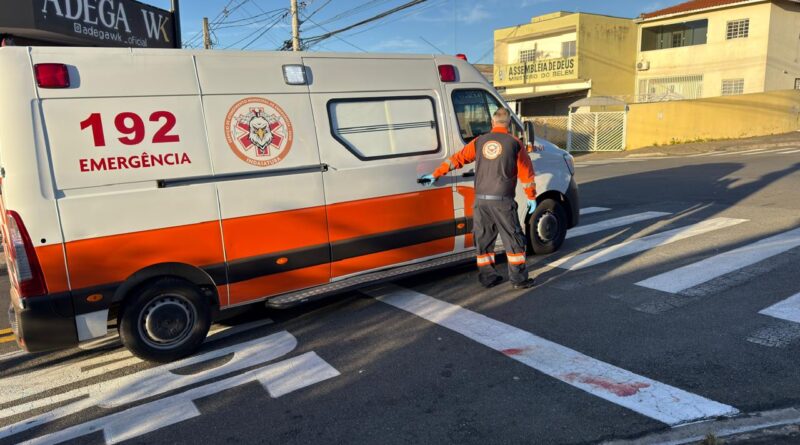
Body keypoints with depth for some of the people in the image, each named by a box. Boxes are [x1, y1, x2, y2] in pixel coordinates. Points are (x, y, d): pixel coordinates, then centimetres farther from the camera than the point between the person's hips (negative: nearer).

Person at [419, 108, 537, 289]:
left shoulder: (479, 142, 5)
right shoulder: (514, 144, -2)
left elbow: (457, 159, 8)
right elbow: (526, 174, 2)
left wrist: (435, 175, 16)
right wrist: (531, 197, 13)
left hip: (481, 200, 3)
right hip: (502, 200, -3)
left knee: (484, 240, 14)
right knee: (513, 240, 7)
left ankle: (488, 277, 20)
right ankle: (519, 279, 10)